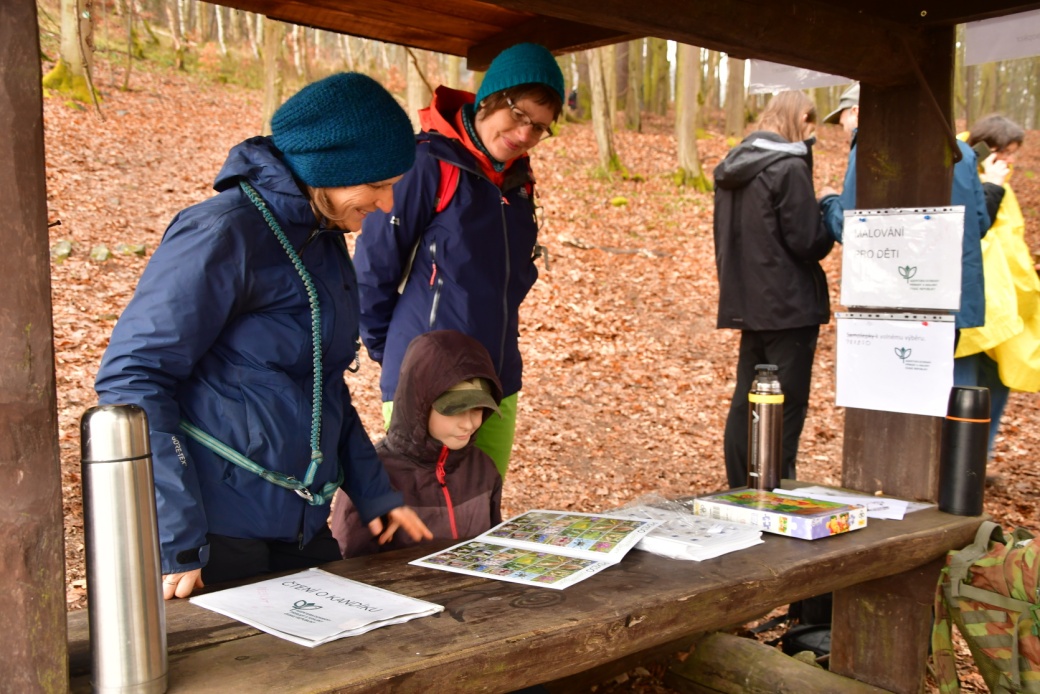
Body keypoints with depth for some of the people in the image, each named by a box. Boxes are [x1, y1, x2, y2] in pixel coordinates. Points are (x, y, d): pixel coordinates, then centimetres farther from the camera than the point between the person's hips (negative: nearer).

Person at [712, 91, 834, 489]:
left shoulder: (731, 168, 11)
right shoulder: (789, 168, -13)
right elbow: (808, 242, -14)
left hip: (747, 303, 8)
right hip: (789, 305, -7)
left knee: (746, 400, 13)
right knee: (787, 406, 0)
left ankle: (741, 491, 20)